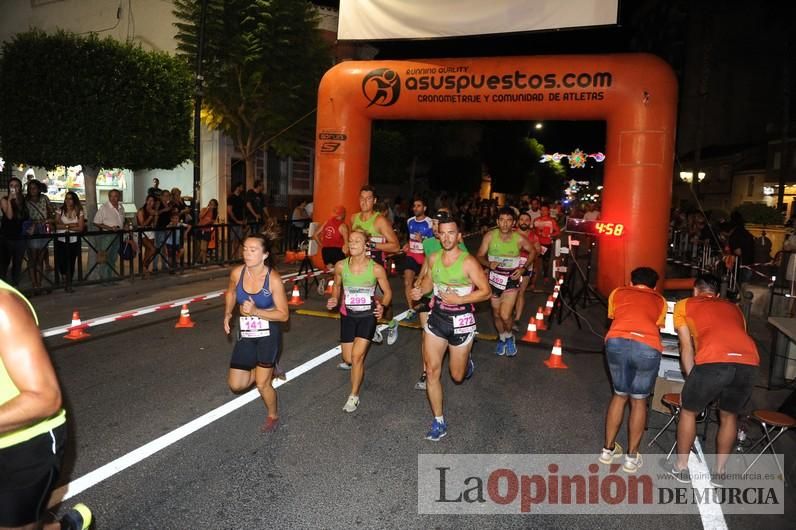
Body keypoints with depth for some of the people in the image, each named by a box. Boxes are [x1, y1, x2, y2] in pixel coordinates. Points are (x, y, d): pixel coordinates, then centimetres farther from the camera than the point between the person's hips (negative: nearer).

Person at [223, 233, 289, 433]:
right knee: (236, 385, 6)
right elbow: (231, 292, 16)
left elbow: (283, 315, -15)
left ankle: (273, 416, 30)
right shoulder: (237, 273, -9)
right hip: (245, 334, 5)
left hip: (268, 335, -4)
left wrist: (256, 311, -26)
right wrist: (228, 314, 3)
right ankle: (263, 370, 36)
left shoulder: (273, 279, -20)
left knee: (262, 384, 0)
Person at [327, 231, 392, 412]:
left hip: (368, 315, -3)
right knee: (348, 358, 11)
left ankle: (354, 396, 9)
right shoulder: (340, 266, -9)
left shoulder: (376, 269, -16)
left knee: (357, 356, -12)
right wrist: (334, 299, -8)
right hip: (347, 315, 3)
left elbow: (388, 292, -2)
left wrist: (382, 306, -19)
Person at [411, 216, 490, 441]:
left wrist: (459, 299, -23)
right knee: (432, 371, -2)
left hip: (461, 323, -4)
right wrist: (421, 290, -3)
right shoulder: (433, 258, -1)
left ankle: (467, 363, 49)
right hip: (437, 319, 4)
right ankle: (439, 422, 12)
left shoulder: (468, 262, -16)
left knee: (457, 376, 11)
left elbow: (485, 291, -12)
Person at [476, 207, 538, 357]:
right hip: (494, 278, 2)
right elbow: (479, 256, -6)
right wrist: (489, 264, -26)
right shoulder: (490, 236, -12)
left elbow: (533, 251, 6)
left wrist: (523, 268, -6)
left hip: (511, 279, -2)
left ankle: (509, 336, 20)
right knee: (496, 314, 15)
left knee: (505, 315, -13)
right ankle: (502, 338, 43)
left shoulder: (519, 239, -13)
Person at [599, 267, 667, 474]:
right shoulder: (660, 300, 29)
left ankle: (608, 449, 30)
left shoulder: (618, 292, 31)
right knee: (639, 400, 19)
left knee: (620, 395, 23)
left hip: (616, 342, 1)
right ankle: (631, 457, 27)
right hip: (648, 347, -1)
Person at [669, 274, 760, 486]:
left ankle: (681, 467, 31)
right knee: (729, 416, 29)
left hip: (713, 362, -4)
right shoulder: (733, 308, 35)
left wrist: (692, 380, 28)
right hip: (749, 362, 4)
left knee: (688, 412, 21)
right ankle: (719, 471, 38)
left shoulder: (683, 305, 24)